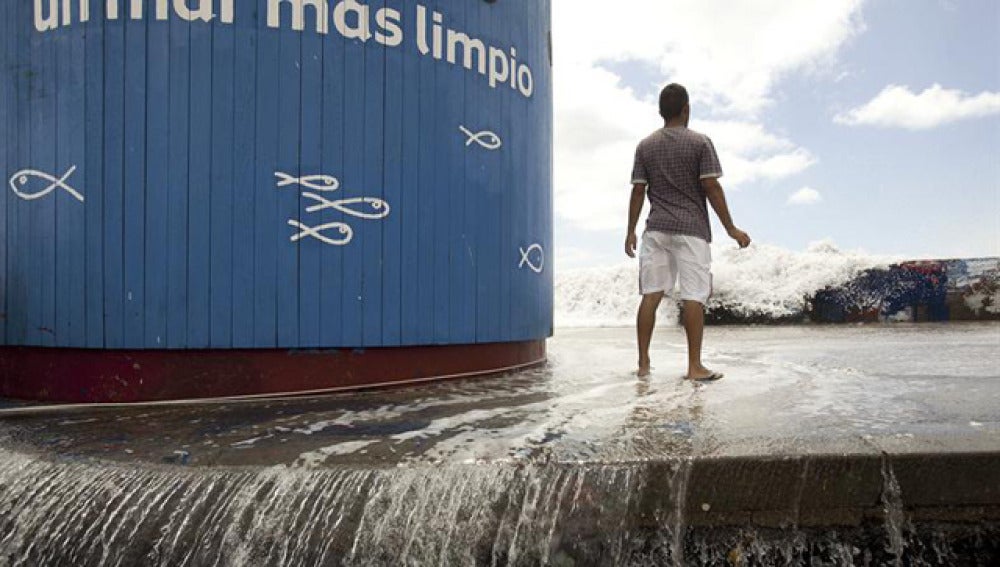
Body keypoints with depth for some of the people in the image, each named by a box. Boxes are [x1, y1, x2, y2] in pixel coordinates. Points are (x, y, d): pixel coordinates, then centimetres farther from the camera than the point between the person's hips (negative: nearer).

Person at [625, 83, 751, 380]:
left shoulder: (645, 146, 8)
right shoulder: (700, 143, -2)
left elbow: (638, 191, 5)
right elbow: (711, 188, -7)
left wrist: (631, 231, 11)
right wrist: (731, 229, -2)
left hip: (656, 229, 4)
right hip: (691, 229, -3)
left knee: (651, 294, 5)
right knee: (693, 297, -2)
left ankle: (643, 363, 8)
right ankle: (695, 366, 0)